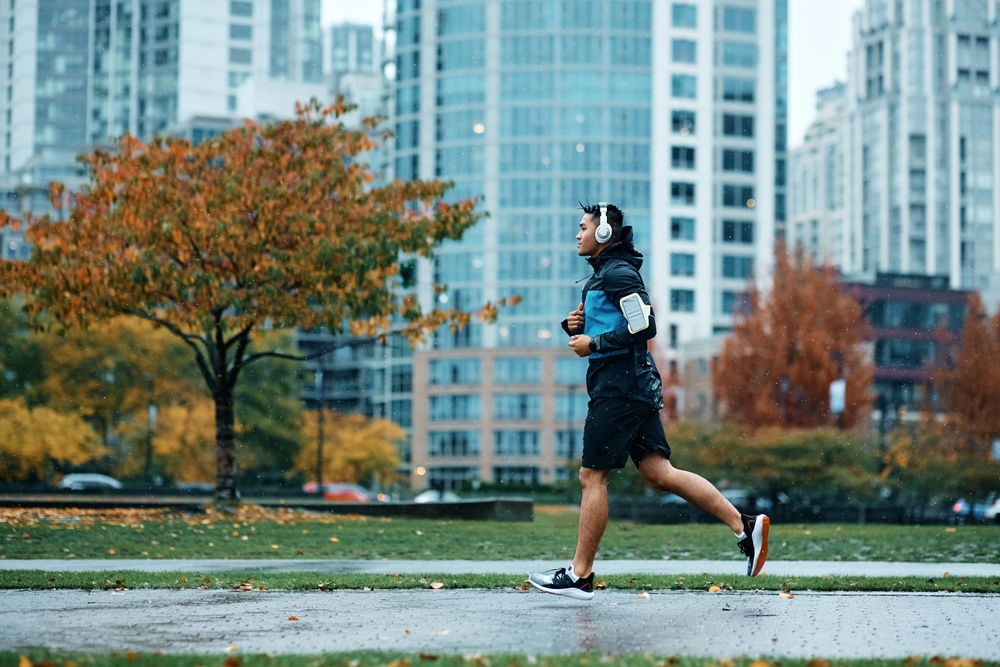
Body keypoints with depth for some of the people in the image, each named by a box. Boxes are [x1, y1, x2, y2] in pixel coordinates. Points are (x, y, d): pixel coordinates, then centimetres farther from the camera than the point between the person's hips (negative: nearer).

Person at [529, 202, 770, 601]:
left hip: (619, 387, -10)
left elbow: (644, 327, -19)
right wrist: (577, 327, 8)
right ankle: (744, 526, 2)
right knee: (658, 473, 4)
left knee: (592, 476, -5)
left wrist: (594, 343, -15)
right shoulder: (602, 275, 22)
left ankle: (580, 576, 0)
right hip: (633, 388, 10)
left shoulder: (618, 274, -9)